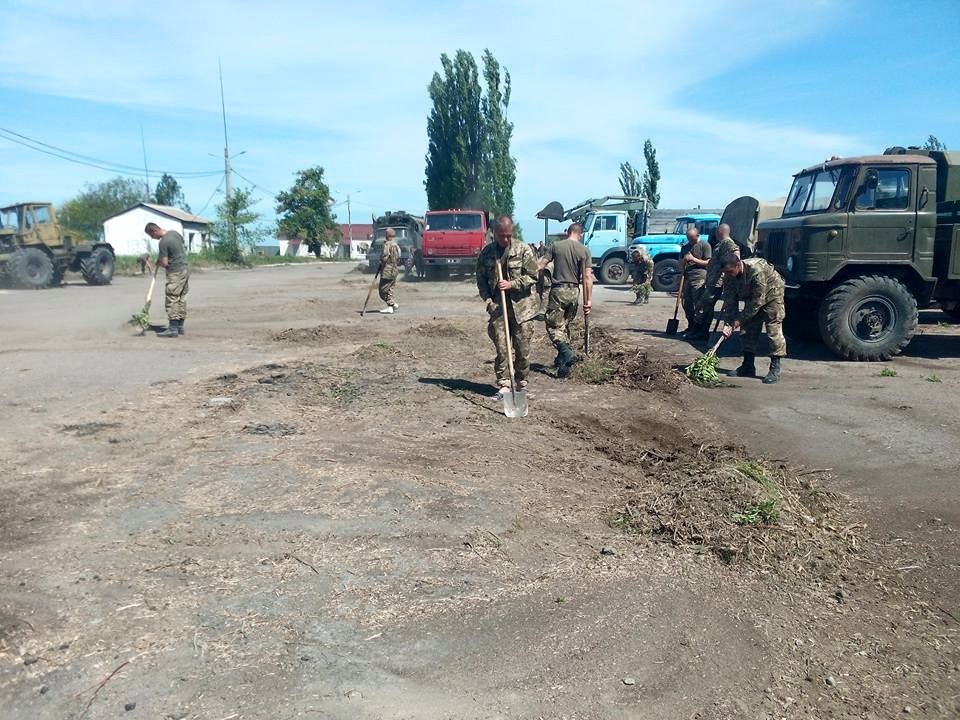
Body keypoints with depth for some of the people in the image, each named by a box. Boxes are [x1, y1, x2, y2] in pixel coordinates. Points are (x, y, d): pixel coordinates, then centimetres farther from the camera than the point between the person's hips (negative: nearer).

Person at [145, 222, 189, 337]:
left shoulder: (163, 243, -18)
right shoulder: (174, 232, 6)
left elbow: (164, 263, -17)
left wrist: (157, 262, 5)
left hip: (176, 273, -9)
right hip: (185, 268, 9)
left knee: (172, 300, -6)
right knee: (181, 299, 10)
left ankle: (173, 328, -8)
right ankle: (180, 326, 15)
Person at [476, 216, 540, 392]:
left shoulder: (523, 249, -2)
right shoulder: (486, 252, 5)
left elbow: (532, 276, -3)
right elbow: (481, 279, 10)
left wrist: (511, 284, -15)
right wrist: (488, 300, -2)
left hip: (521, 306, -1)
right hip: (497, 307, 1)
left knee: (523, 348, 3)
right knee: (501, 348, 0)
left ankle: (522, 384, 19)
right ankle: (503, 385, 9)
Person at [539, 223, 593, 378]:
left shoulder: (556, 246, -1)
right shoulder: (584, 250, 1)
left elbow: (540, 266, -4)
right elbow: (587, 277, -3)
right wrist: (587, 301, 1)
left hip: (558, 290, -3)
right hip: (574, 291, 3)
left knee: (553, 327, 1)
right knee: (565, 326, 16)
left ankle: (567, 354, -18)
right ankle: (562, 359, 18)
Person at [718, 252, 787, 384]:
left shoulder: (757, 270, -39)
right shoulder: (728, 277, -19)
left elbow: (757, 301, -33)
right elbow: (729, 302, -14)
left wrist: (740, 319, -28)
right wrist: (728, 324, -23)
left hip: (771, 293, -7)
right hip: (752, 297, 7)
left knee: (774, 329, -14)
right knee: (747, 329, 3)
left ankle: (775, 369, -13)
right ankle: (748, 366, 11)